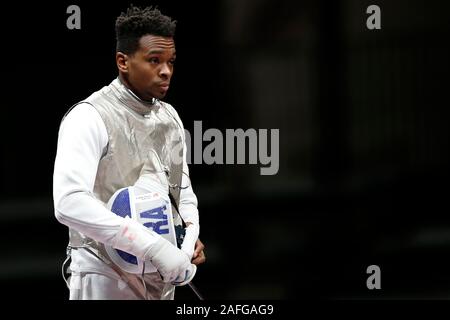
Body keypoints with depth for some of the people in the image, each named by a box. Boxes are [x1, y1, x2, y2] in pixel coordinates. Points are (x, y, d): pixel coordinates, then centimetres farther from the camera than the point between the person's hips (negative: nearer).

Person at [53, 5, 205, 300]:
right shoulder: (90, 117, -15)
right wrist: (154, 246, -31)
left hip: (161, 276, 7)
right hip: (106, 276, -7)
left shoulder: (170, 117, 8)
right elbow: (70, 203, -28)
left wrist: (191, 236, -4)